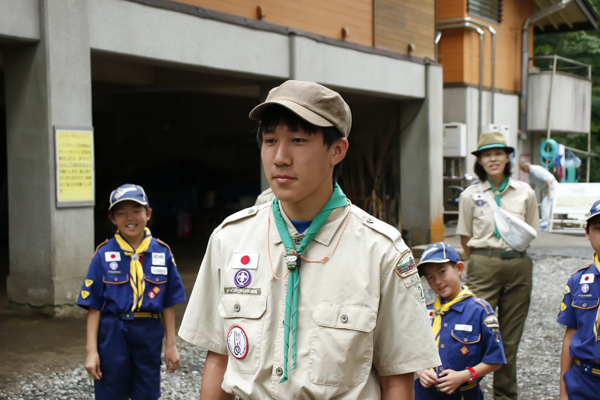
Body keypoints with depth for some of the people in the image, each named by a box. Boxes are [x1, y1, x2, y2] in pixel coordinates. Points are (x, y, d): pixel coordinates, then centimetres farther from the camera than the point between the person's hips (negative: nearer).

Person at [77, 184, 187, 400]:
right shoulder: (104, 255, -3)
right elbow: (93, 306, -3)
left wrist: (171, 344, 6)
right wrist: (92, 351, -6)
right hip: (112, 334, -1)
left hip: (149, 335, 1)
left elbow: (168, 303, 5)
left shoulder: (162, 253, 1)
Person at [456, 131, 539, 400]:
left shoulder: (525, 193, 5)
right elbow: (466, 240, 7)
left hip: (518, 266, 2)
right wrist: (481, 262, 7)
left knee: (511, 337, 9)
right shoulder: (470, 195, 1)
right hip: (483, 266, -2)